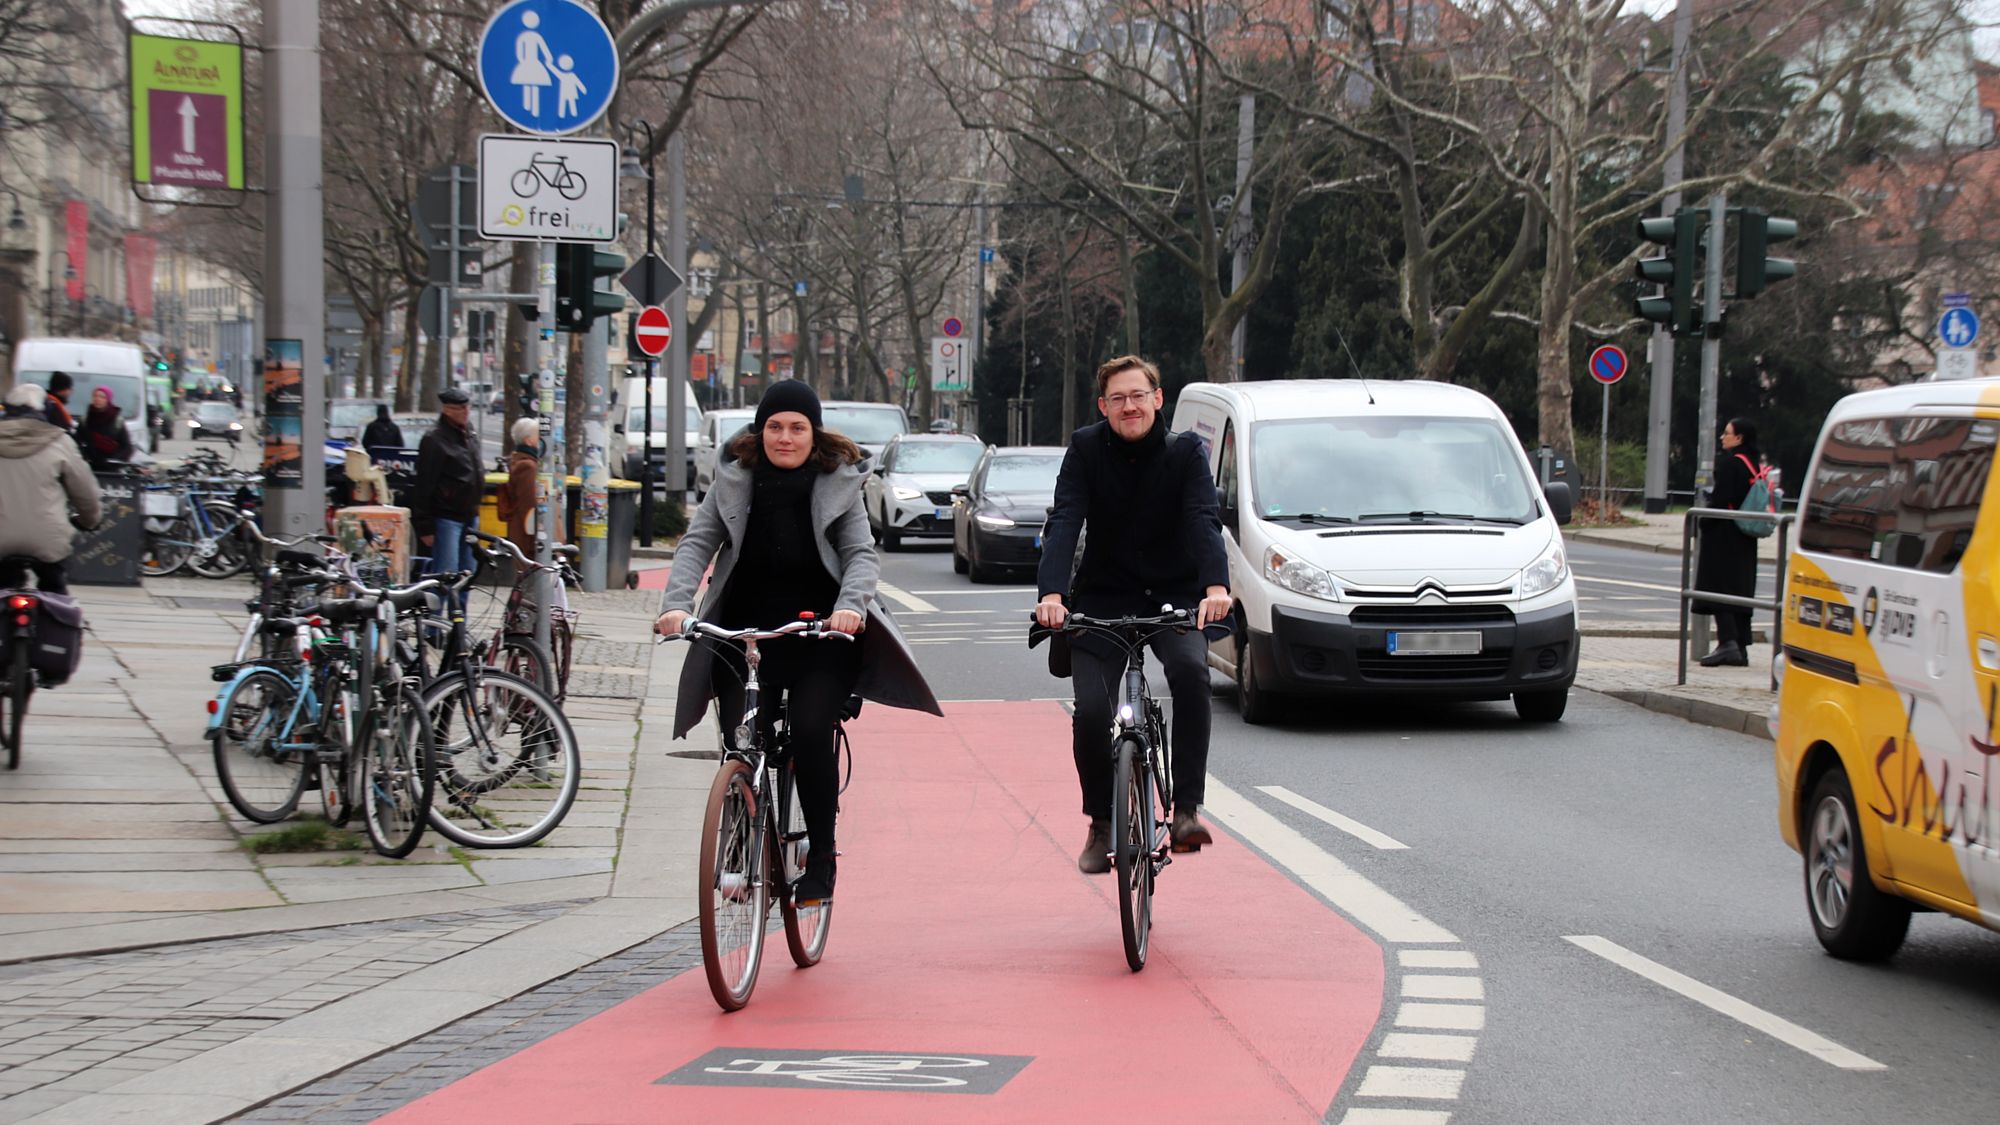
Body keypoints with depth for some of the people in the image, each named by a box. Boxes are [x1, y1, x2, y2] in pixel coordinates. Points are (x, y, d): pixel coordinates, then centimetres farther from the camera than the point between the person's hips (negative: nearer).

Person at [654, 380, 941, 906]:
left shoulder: (839, 484, 3)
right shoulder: (733, 482, 5)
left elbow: (861, 553, -4)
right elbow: (697, 543, -3)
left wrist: (850, 605, -25)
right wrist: (676, 602, -20)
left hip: (821, 634, -2)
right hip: (744, 634, 2)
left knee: (811, 734, -18)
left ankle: (820, 859, -8)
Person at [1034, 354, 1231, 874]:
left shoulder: (1185, 451, -7)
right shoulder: (1087, 450, -6)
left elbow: (1204, 520, -21)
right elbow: (1063, 524, -17)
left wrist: (1216, 586, -40)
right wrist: (1052, 593, -35)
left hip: (1175, 597, -1)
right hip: (1103, 599, 1)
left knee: (1190, 669, -31)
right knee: (1090, 712, -15)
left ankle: (1187, 809, -26)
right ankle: (1101, 825, 9)